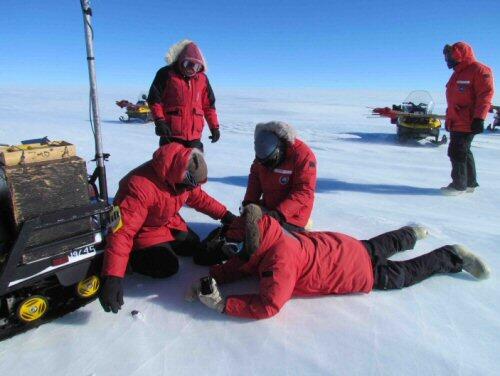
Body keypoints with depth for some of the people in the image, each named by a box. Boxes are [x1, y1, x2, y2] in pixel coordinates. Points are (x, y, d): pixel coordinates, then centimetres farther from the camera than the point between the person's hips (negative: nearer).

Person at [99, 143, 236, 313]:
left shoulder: (181, 178, -17)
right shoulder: (140, 187, -40)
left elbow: (198, 197, 3)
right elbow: (122, 231, -44)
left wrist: (224, 214, 0)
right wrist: (112, 277, -49)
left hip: (170, 224, 7)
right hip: (144, 233, -7)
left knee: (195, 247, 13)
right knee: (168, 267, -19)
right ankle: (133, 257, 3)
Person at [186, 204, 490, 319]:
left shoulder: (279, 258, -38)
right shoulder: (266, 243, -12)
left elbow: (269, 305, -41)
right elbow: (239, 268, -1)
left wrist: (222, 304, -37)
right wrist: (209, 280, -16)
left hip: (360, 269, -7)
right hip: (340, 246, 7)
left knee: (401, 275, 14)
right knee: (378, 247, 32)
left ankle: (453, 256, 31)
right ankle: (412, 233, 56)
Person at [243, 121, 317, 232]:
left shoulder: (303, 155, -25)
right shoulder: (262, 154, -5)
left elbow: (303, 191, -26)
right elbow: (255, 177, 7)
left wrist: (280, 212, -33)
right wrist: (249, 201, -7)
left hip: (291, 215, -6)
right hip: (266, 208, 7)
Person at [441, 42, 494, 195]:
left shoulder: (478, 70, -9)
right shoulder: (458, 73, 19)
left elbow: (486, 94, -16)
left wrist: (479, 118, -21)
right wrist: (449, 118, 22)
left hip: (467, 123, -9)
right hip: (456, 122, 9)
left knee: (457, 152, -8)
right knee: (463, 152, 14)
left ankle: (459, 184, 1)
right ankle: (470, 183, 24)